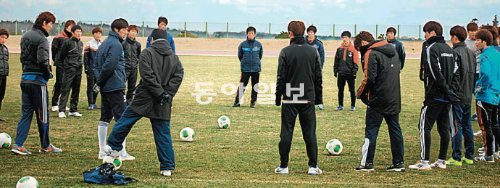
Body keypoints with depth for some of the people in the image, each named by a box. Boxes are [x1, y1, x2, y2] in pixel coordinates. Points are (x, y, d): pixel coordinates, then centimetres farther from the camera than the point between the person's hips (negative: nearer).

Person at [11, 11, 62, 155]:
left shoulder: (25, 36, 14)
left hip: (25, 78, 8)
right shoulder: (41, 39, -14)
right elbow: (42, 60, -23)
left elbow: (23, 57, 16)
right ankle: (45, 146, 15)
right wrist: (49, 74, -8)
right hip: (38, 80, -8)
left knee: (26, 113, 10)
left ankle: (18, 144, 1)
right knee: (42, 114, 4)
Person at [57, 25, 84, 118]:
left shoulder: (81, 43, 14)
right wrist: (62, 66, -3)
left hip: (78, 69, 7)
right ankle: (62, 110, -7)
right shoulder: (67, 42, -6)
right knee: (65, 90, -7)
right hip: (69, 69, -7)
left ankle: (73, 110, 16)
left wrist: (80, 64, 13)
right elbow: (61, 56, -2)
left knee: (76, 90, 9)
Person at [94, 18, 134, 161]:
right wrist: (99, 82, -10)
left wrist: (99, 81, 6)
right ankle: (122, 153, -6)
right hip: (116, 87, -9)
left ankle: (102, 151, 16)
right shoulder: (116, 44, -14)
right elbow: (109, 65, -21)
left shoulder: (104, 43, 16)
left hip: (105, 88, 9)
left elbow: (96, 64, 16)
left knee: (105, 118, 12)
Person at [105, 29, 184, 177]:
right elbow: (178, 76, 1)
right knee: (163, 134, 6)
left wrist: (161, 94, -12)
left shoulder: (147, 53, -4)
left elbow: (148, 76, -15)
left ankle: (114, 148, 23)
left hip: (144, 99, -4)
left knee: (125, 121, 14)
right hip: (163, 104, 4)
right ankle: (167, 167, 5)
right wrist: (167, 94, -5)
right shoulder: (174, 58, 11)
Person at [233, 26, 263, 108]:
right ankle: (237, 101, 5)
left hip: (256, 69, 1)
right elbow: (240, 56, 9)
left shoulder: (259, 45, 1)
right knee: (242, 86, -3)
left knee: (255, 87, 4)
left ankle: (253, 102, 14)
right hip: (245, 69, -1)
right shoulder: (242, 44, -3)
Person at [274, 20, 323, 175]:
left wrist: (278, 97, 3)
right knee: (310, 133, 6)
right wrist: (318, 97, 13)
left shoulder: (286, 52, -6)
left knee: (286, 133, 4)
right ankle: (313, 167, 4)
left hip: (289, 99, -2)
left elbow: (281, 77, -5)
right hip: (308, 99, 2)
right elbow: (318, 77, 6)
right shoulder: (313, 51, 3)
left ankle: (283, 166, 7)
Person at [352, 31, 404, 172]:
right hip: (394, 99, 8)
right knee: (395, 130, 11)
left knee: (371, 131, -1)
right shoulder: (392, 50, 13)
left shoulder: (371, 53, -13)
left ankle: (367, 163, -1)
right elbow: (398, 69, 20)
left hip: (378, 99, -7)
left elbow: (369, 78, -19)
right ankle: (399, 163, 13)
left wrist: (360, 93, -5)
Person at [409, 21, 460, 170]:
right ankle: (442, 161, 15)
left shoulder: (431, 48, -11)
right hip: (447, 97, 8)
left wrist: (447, 90, -14)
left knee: (424, 126, -5)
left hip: (434, 96, -8)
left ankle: (424, 162, -10)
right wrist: (449, 89, 10)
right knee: (443, 128, 11)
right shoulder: (449, 49, 14)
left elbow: (436, 73, -19)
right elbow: (455, 72, 13)